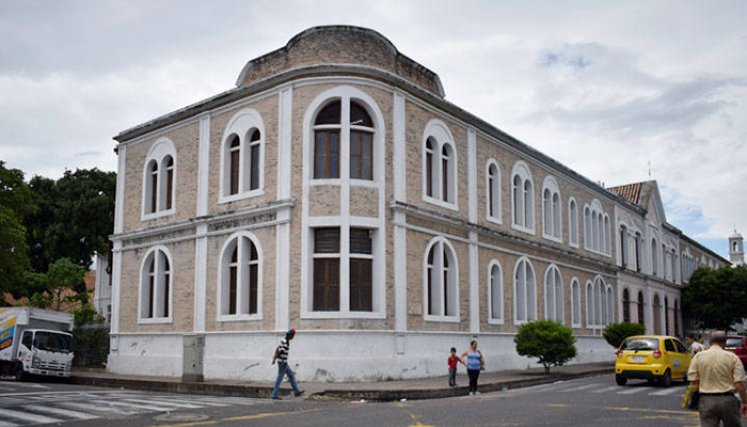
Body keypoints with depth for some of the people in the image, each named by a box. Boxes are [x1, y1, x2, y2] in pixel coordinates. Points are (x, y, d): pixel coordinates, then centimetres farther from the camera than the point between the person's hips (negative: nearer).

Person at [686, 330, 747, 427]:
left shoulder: (698, 356, 0)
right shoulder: (732, 357, -4)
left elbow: (693, 382, -1)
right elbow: (739, 383, -8)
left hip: (706, 400, 1)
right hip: (727, 400, 0)